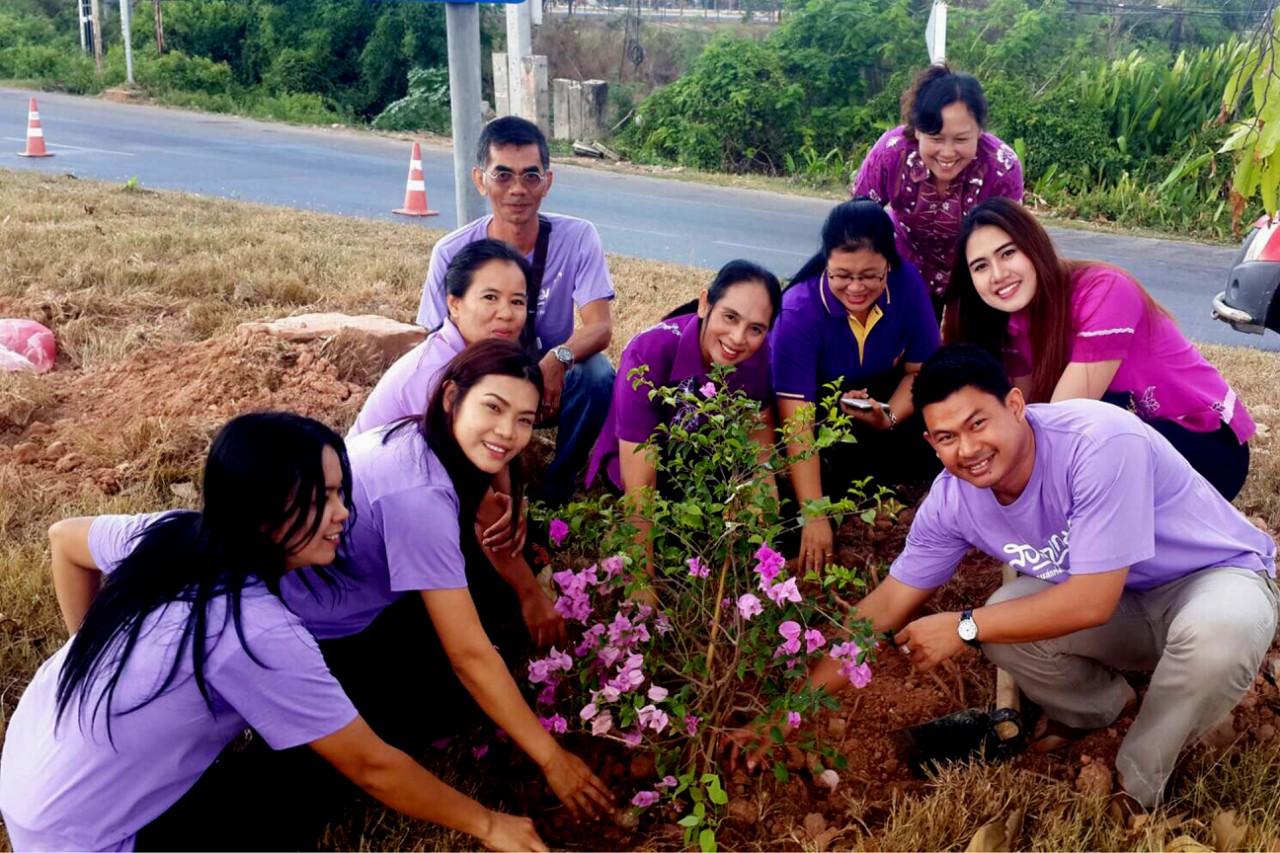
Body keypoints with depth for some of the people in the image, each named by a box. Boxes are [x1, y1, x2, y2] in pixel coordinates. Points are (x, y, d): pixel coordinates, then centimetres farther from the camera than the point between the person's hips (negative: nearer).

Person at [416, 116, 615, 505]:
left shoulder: (577, 237, -15)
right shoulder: (452, 254, -14)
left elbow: (600, 325, -22)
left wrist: (559, 359, -45)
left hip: (554, 382, 0)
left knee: (597, 373, -32)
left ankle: (559, 485, -7)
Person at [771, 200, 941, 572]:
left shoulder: (907, 283, -20)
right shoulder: (798, 310, -30)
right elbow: (798, 423, -34)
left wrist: (889, 417, -31)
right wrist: (814, 517, -40)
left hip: (883, 398, 4)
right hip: (816, 404, -3)